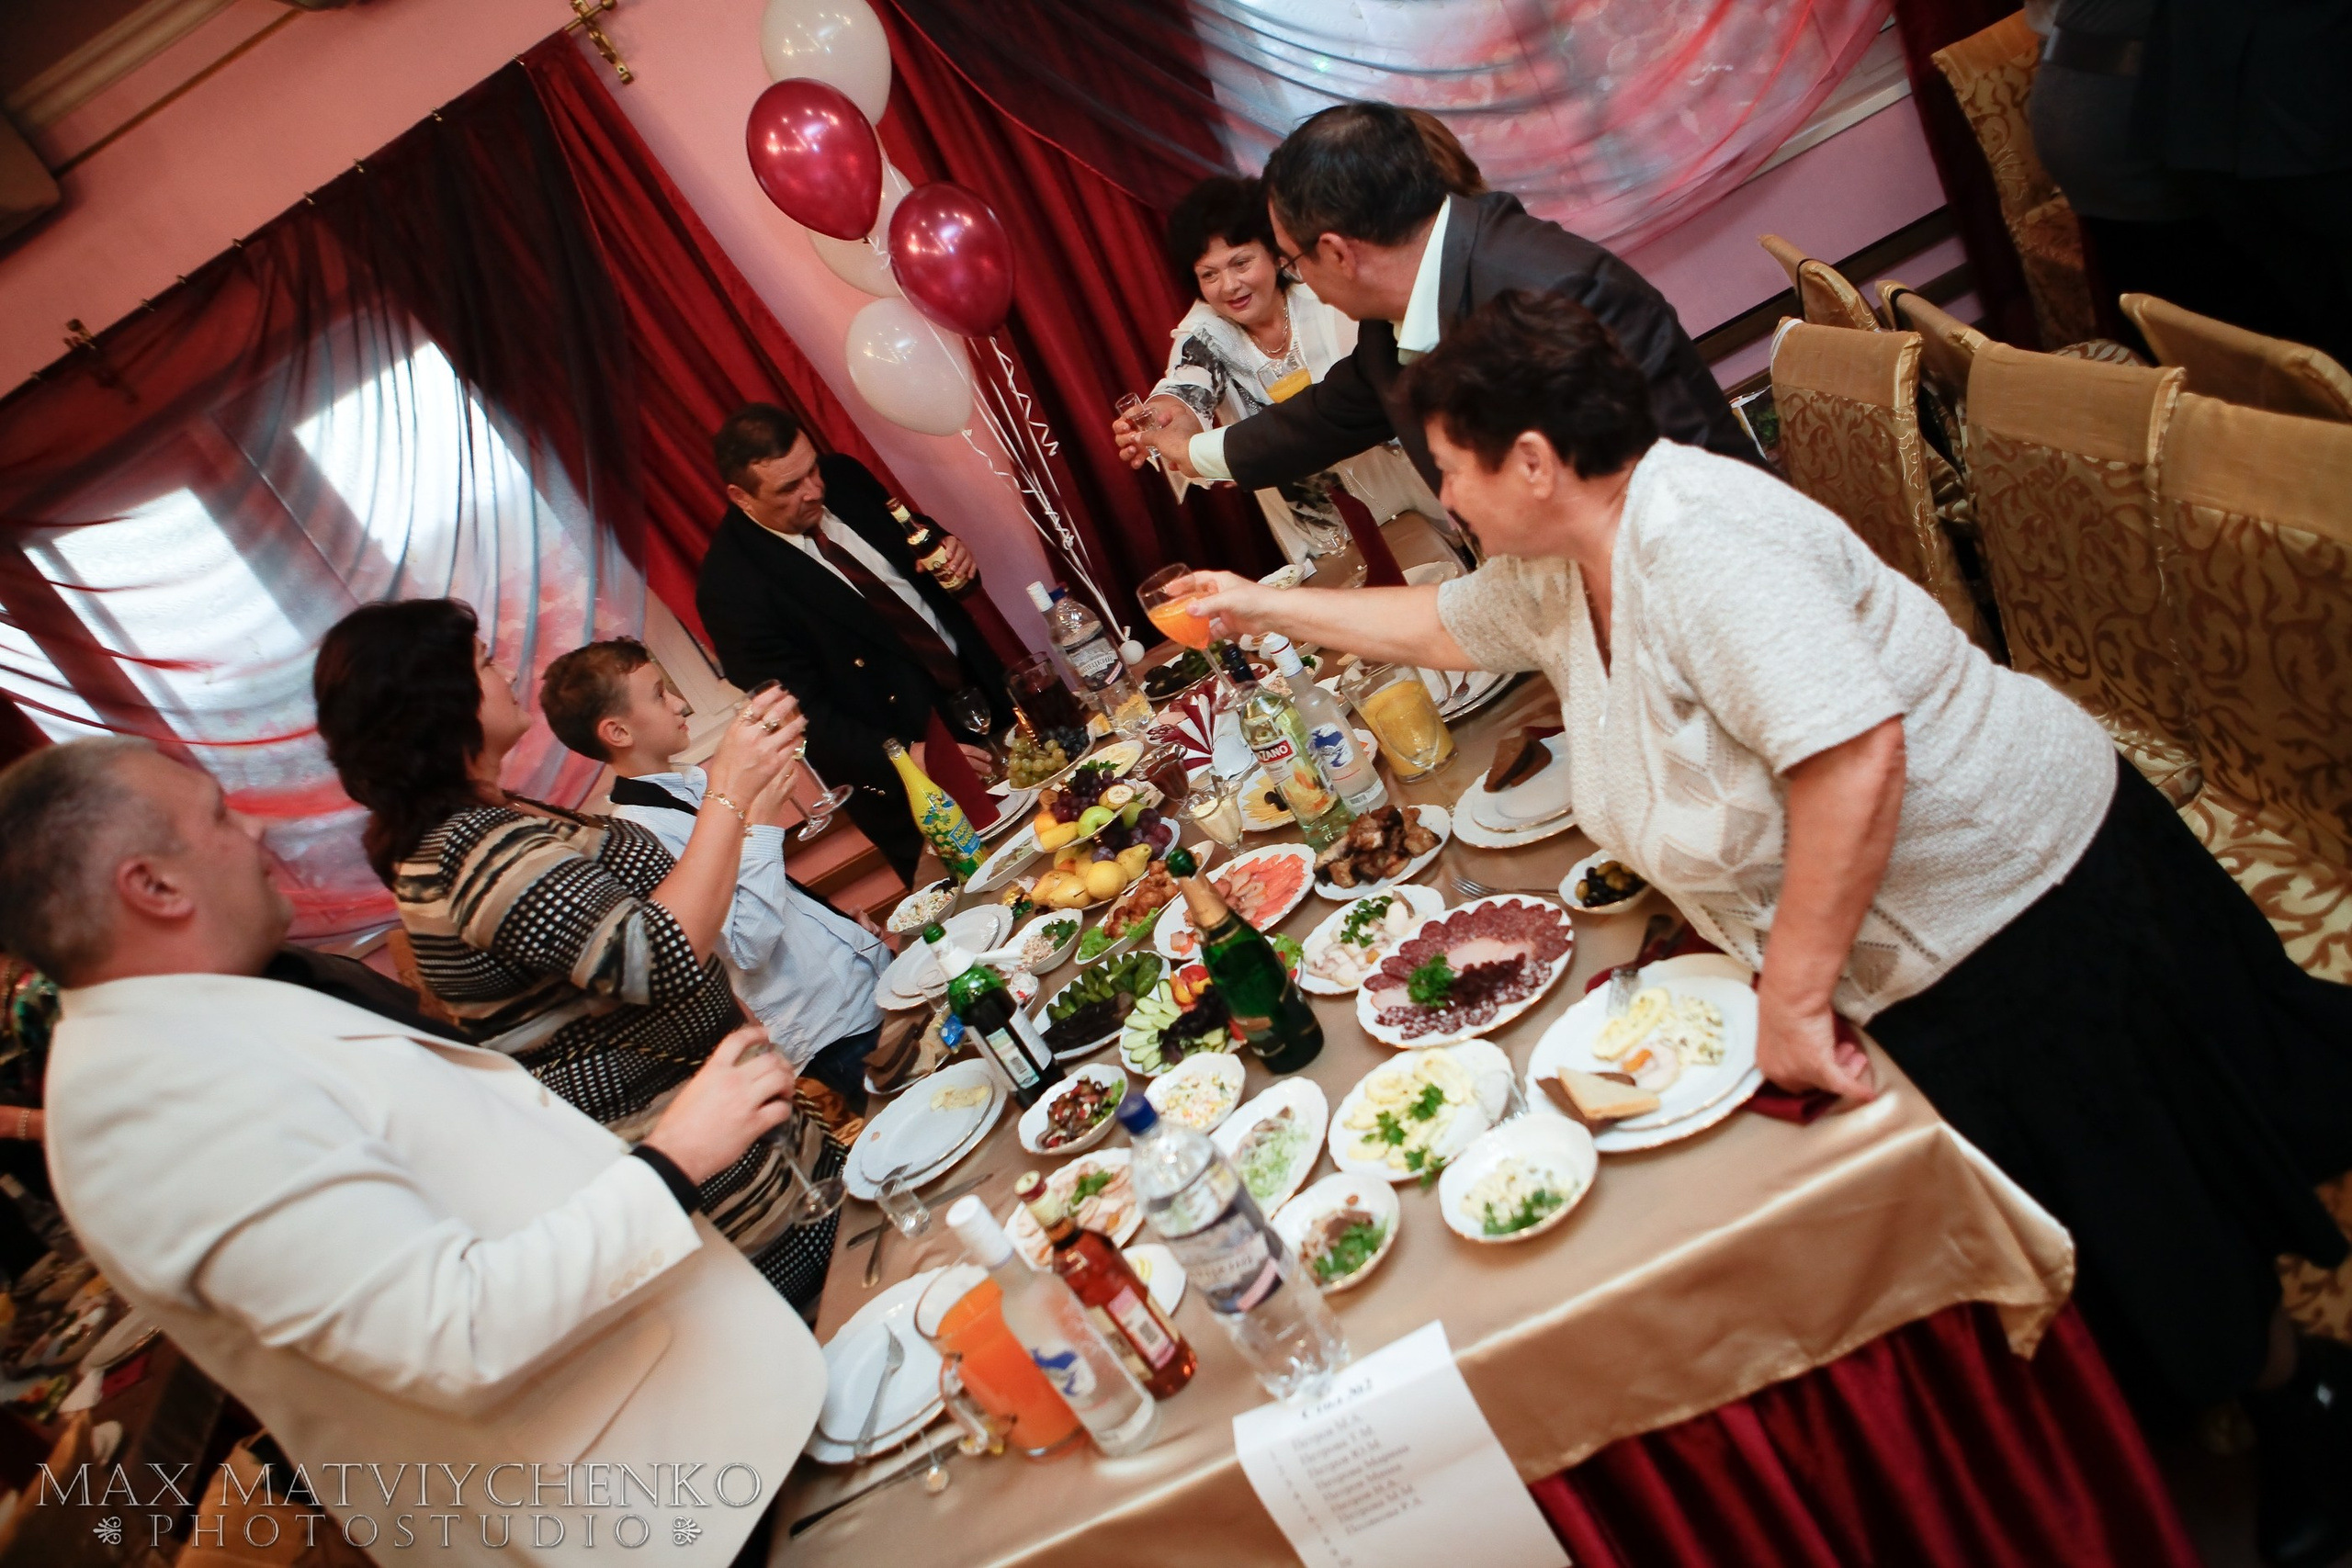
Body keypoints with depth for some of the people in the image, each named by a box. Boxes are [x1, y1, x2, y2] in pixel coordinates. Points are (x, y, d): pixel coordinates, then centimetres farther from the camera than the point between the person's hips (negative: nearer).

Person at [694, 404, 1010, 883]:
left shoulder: (842, 477, -3)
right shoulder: (730, 587, -21)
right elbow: (804, 715, -18)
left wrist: (950, 553, -9)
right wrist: (906, 756, -28)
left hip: (983, 688, 6)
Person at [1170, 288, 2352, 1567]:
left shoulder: (1696, 537, -30)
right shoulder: (1555, 573, 0)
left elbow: (1854, 757, -39)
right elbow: (1439, 623, 20)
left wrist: (1795, 993, -32)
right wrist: (1270, 609, 25)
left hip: (2018, 882, -8)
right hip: (1906, 965, 8)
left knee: (2156, 1199, 13)